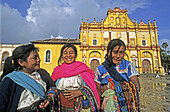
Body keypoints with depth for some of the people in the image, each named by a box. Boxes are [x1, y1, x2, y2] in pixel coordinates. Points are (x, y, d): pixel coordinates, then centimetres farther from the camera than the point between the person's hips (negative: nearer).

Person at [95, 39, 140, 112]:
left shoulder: (128, 66, 8)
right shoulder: (100, 69, 7)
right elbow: (97, 93, 10)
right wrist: (103, 90, -12)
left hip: (127, 101, 2)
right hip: (108, 100, -1)